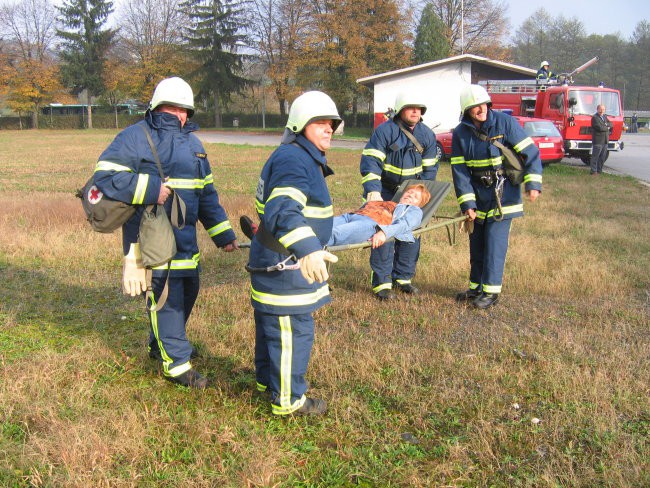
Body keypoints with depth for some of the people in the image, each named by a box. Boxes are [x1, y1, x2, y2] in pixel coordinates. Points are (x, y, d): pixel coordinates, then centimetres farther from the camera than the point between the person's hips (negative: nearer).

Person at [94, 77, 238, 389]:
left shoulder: (192, 142, 16)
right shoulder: (136, 136, -8)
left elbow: (206, 192, 20)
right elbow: (105, 176, -19)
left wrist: (223, 234, 16)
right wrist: (151, 189, -27)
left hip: (185, 237, 8)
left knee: (188, 289, 18)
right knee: (165, 295, -4)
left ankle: (161, 345, 39)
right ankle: (176, 362, 10)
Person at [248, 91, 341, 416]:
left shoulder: (304, 158, 15)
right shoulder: (293, 159, -22)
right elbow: (283, 211, -37)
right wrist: (307, 249, -52)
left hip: (275, 265, 11)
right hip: (283, 266, -11)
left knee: (272, 326, 24)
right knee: (293, 331, 1)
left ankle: (268, 381, 42)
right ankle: (288, 400, 16)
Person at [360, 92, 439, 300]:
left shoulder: (427, 135, -2)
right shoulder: (385, 131, -16)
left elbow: (430, 168, 4)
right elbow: (370, 161, -23)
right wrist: (373, 190, -36)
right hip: (385, 192, -4)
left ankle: (403, 277, 21)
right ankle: (382, 282, 0)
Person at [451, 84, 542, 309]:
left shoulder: (504, 122, -10)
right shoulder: (460, 133, 0)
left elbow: (530, 152, -8)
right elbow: (459, 170, -2)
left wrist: (533, 183, -18)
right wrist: (466, 203, -9)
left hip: (502, 194, -4)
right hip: (478, 197, 4)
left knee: (495, 242, -6)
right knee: (477, 243, 13)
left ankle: (491, 290, 4)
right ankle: (476, 286, 26)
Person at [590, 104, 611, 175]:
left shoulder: (605, 116, 19)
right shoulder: (595, 117, -7)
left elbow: (611, 124, 13)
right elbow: (599, 127, -18)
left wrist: (606, 124, -8)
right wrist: (607, 128, -2)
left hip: (605, 141, 8)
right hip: (597, 141, -8)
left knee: (603, 157, 9)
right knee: (595, 157, -5)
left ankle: (599, 170, 15)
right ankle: (594, 171, -3)